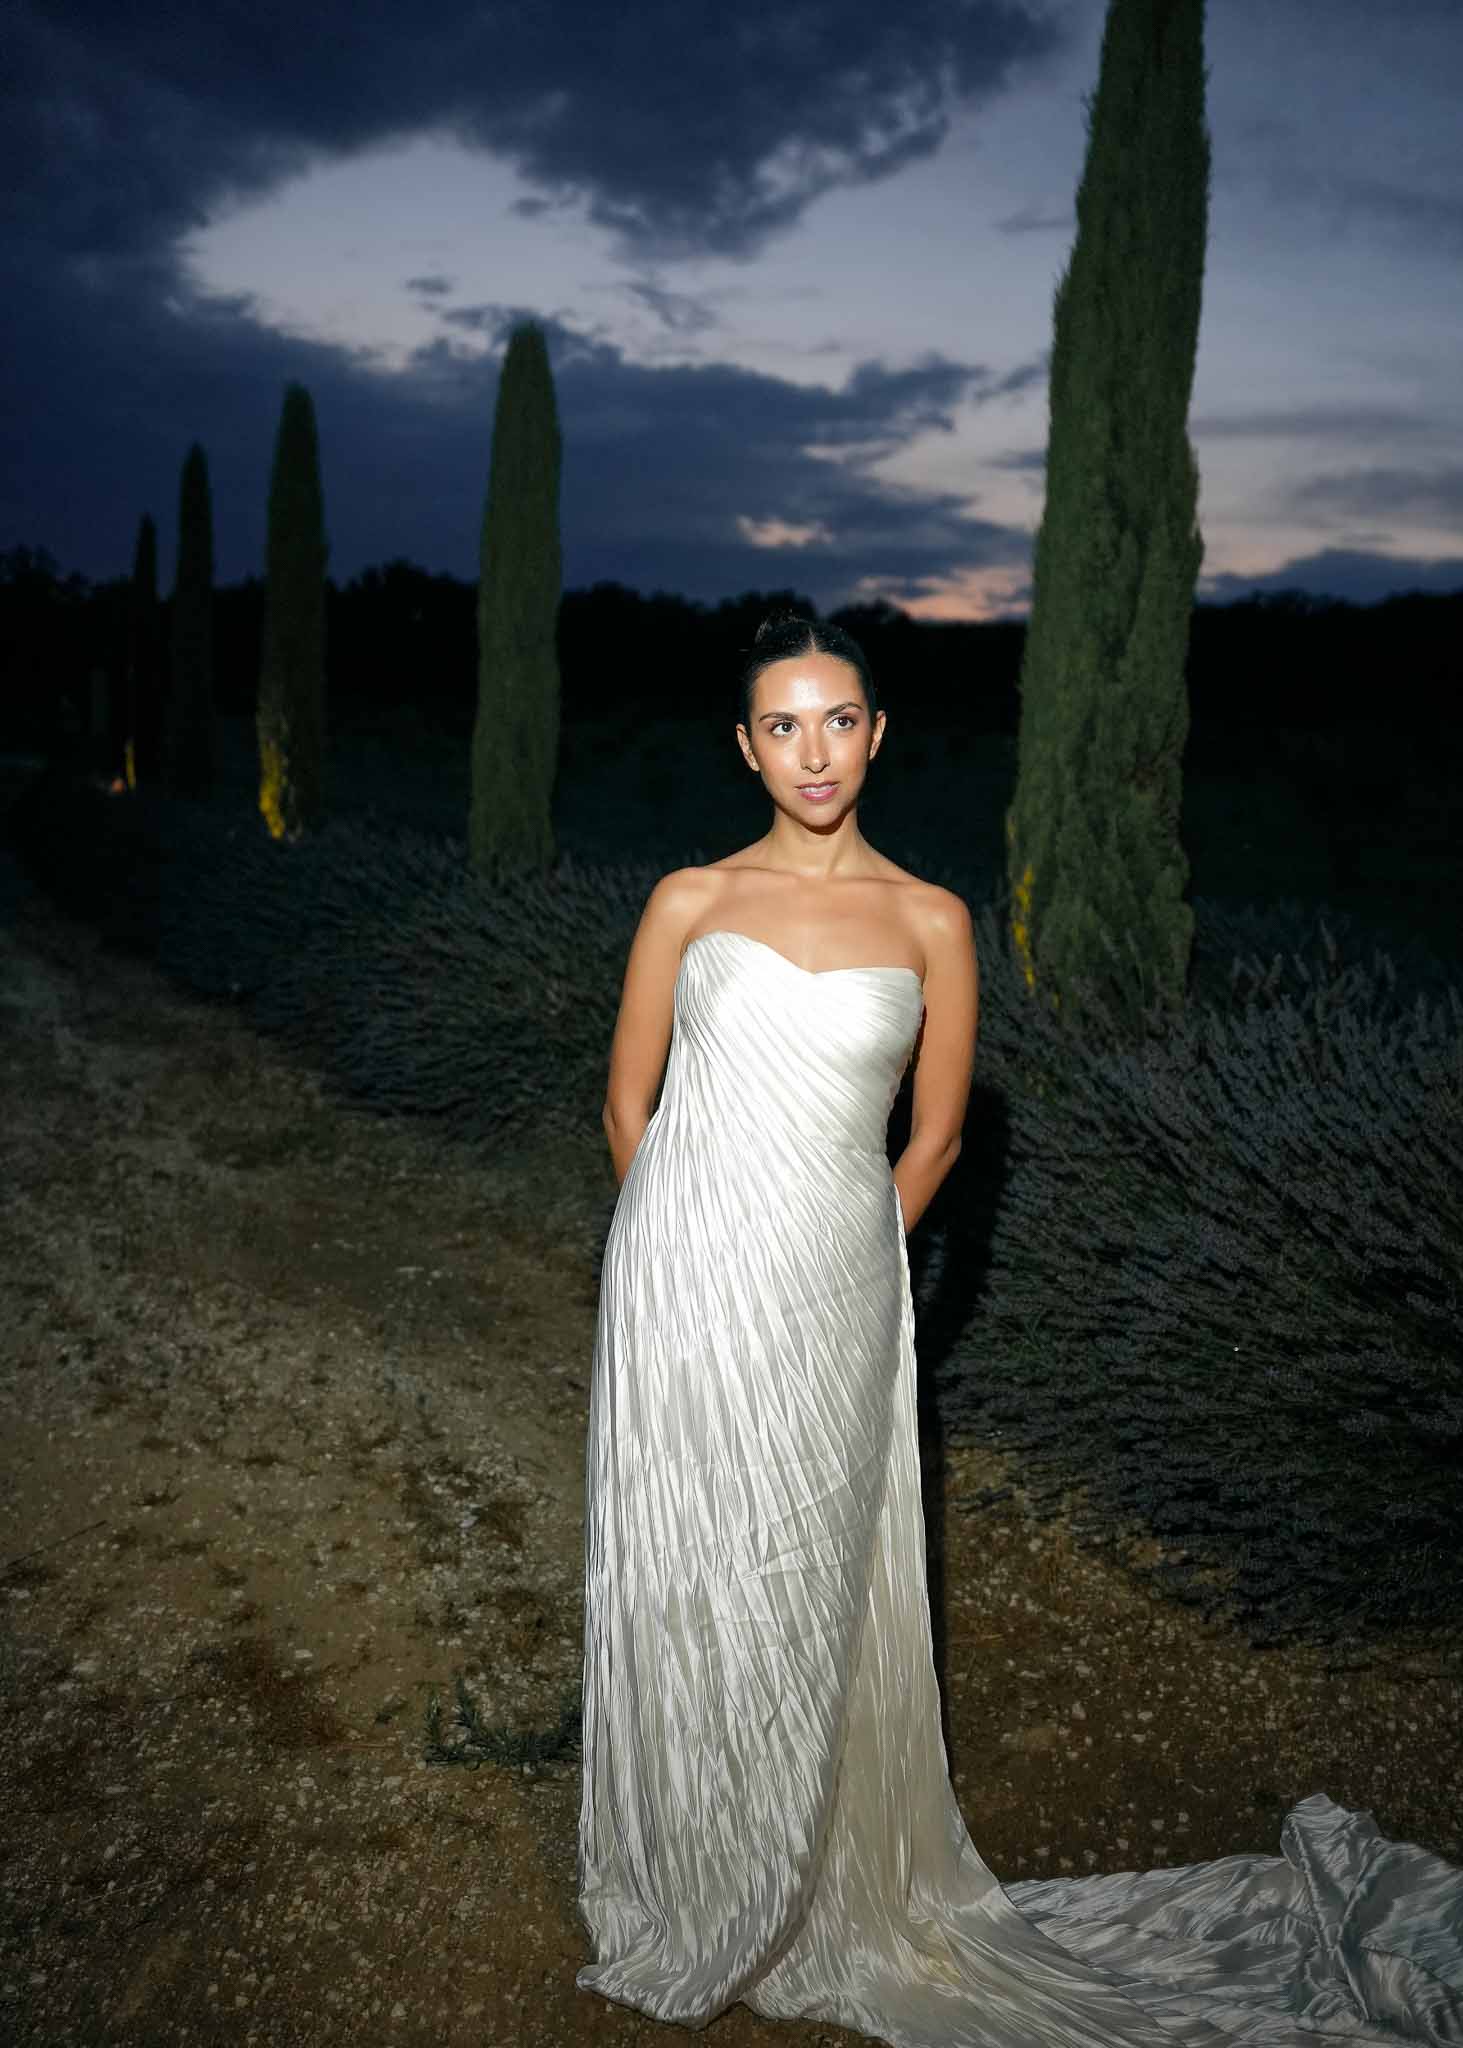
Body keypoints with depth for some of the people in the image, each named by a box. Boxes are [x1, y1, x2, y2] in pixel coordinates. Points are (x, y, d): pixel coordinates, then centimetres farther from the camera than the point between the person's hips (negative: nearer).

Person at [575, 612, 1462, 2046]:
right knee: (685, 1587, 11)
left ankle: (820, 1901, 35)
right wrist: (689, 1255, 9)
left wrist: (839, 1270, 9)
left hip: (828, 1301, 0)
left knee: (809, 1589, 11)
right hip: (683, 1287, 1)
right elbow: (628, 1101, 8)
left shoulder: (929, 923, 1)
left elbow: (935, 1134, 8)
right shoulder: (688, 901, 1)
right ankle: (688, 1887, 36)